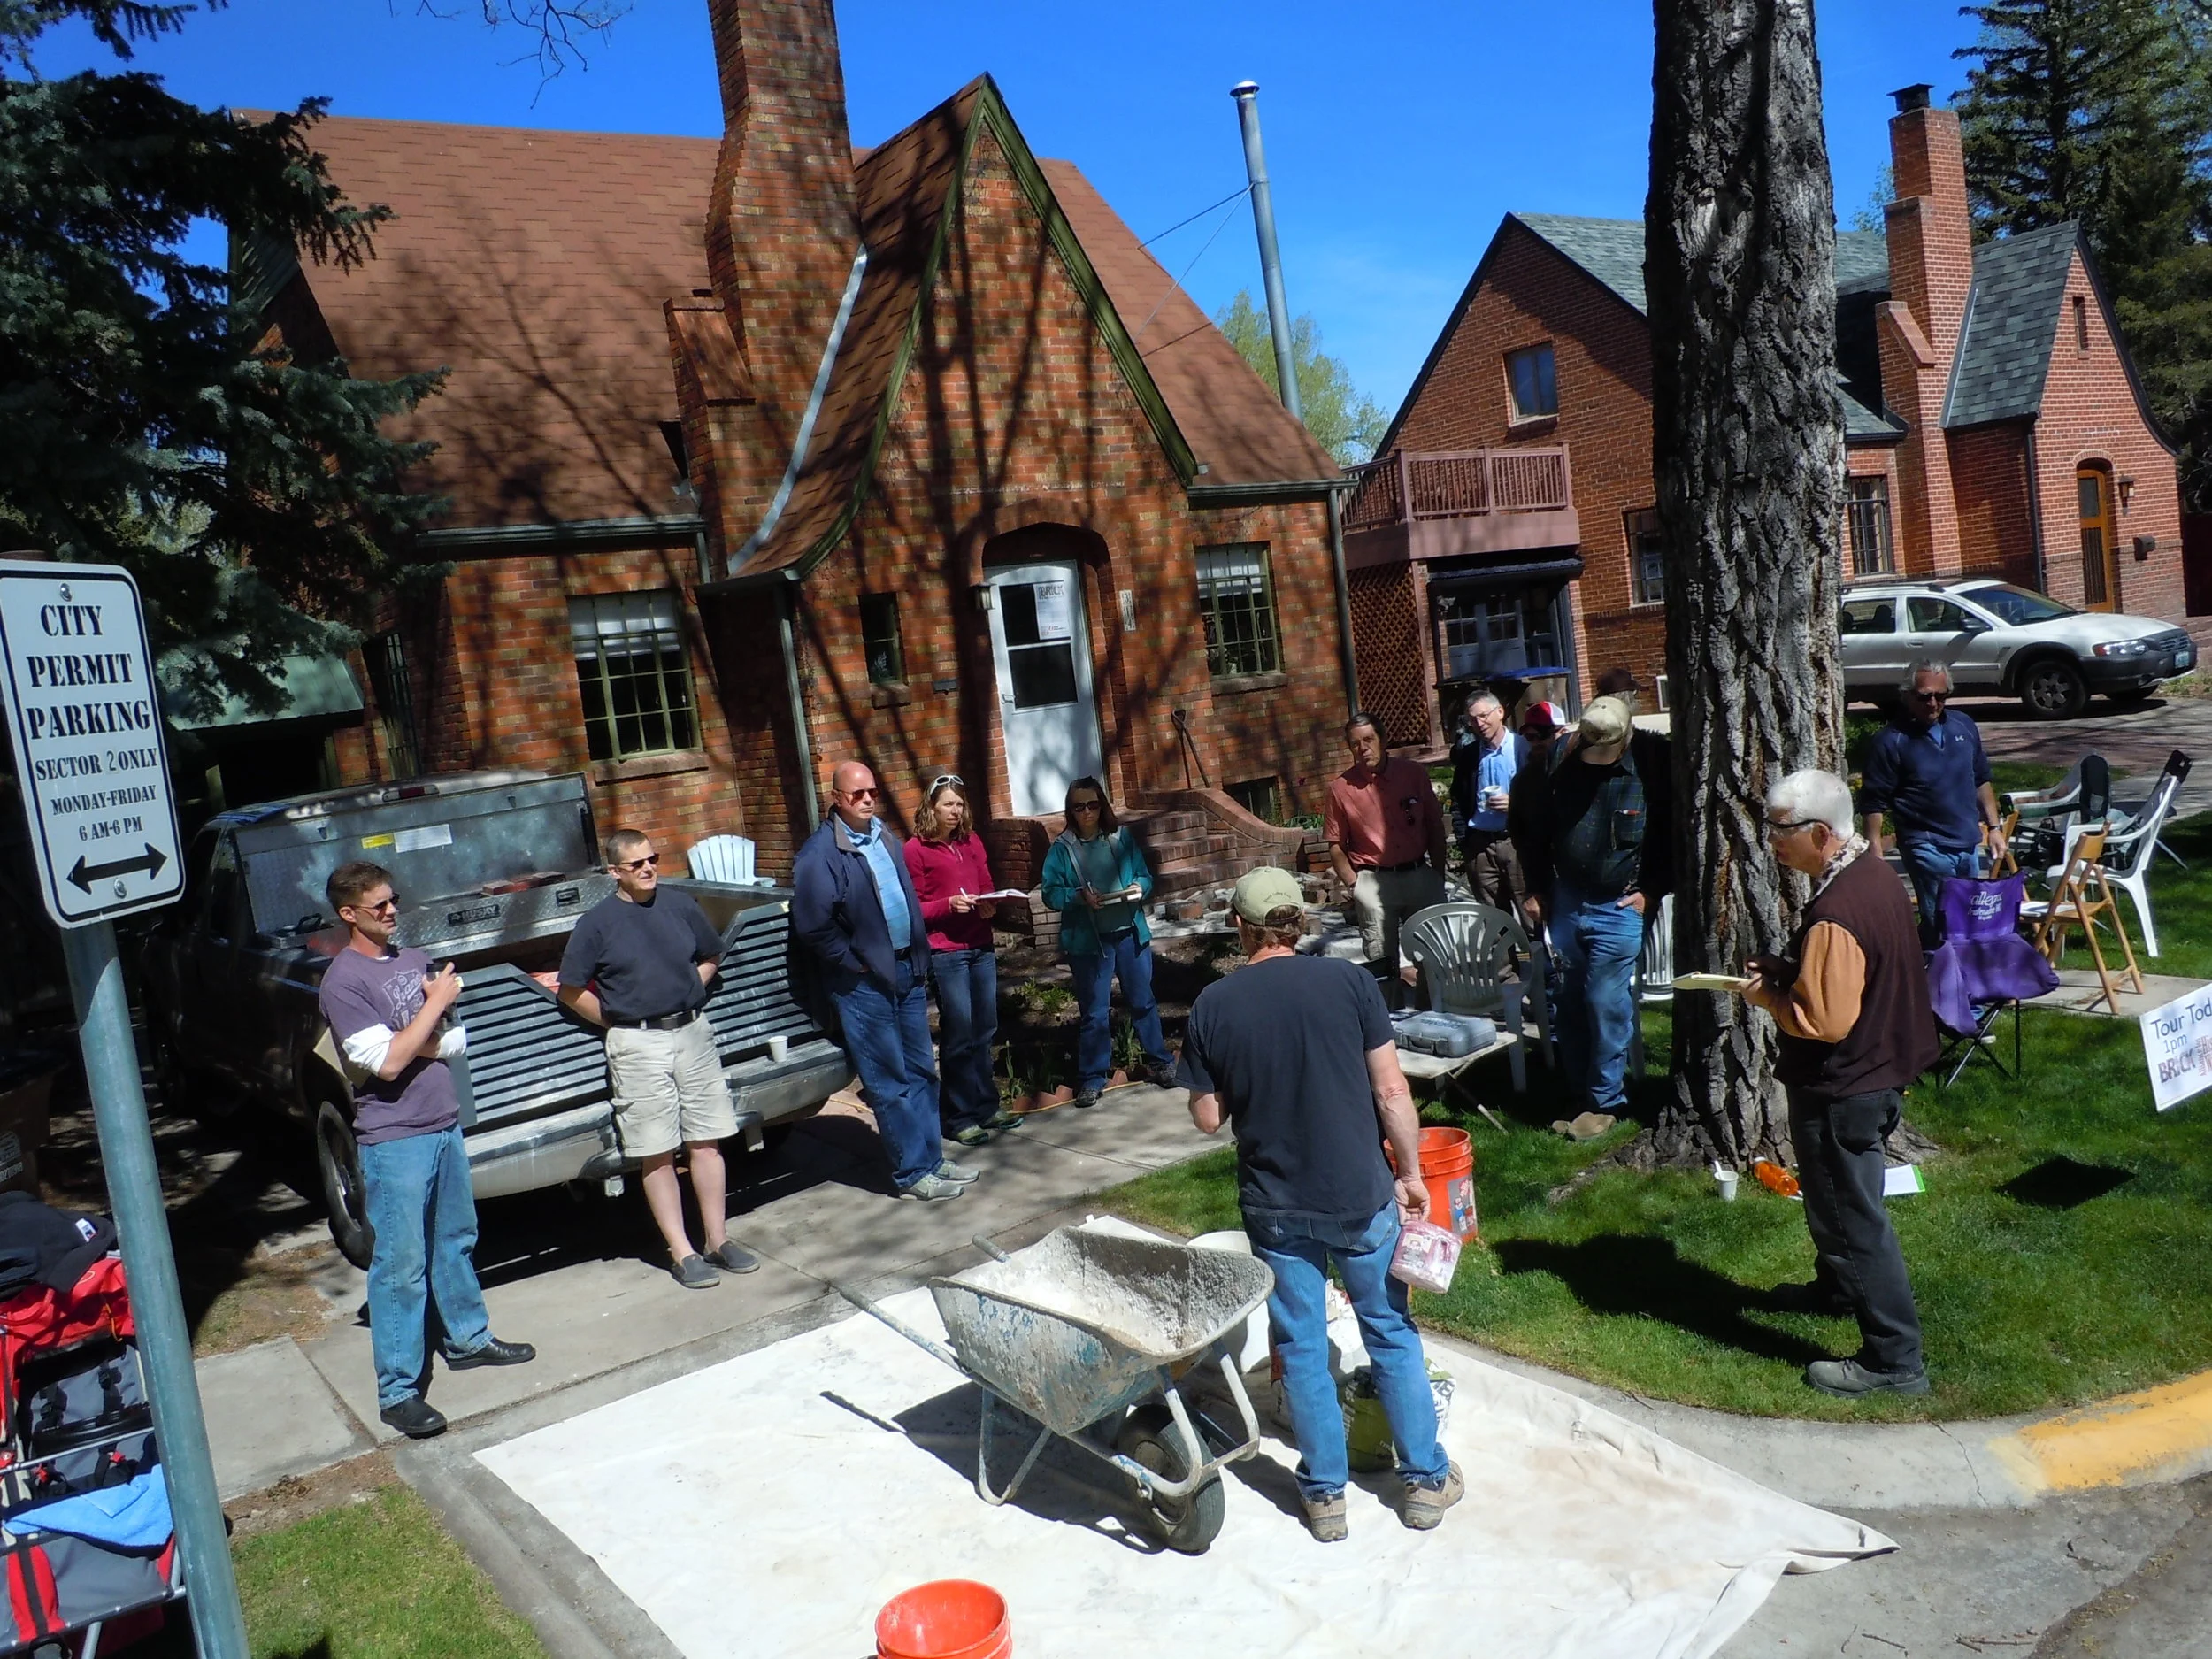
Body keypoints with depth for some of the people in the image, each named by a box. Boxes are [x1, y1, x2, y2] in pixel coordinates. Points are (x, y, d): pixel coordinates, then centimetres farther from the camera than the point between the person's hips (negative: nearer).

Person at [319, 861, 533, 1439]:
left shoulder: (413, 961, 8)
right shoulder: (342, 982, -13)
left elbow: (456, 1043, 7)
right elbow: (387, 1063, -21)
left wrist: (413, 1041, -12)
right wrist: (436, 1004, -15)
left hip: (444, 1125, 7)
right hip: (393, 1140, -7)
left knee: (456, 1241, 20)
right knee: (400, 1267, -2)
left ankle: (467, 1339, 37)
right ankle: (398, 1392, 5)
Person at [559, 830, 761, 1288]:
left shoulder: (680, 904, 5)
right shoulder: (598, 922, -5)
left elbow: (711, 957, 20)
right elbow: (571, 991, 0)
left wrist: (688, 993, 8)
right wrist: (619, 1022, 0)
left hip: (694, 1031, 3)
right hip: (637, 1044, -3)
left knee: (706, 1143, 7)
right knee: (658, 1155, 1)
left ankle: (718, 1240, 17)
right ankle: (682, 1253, 9)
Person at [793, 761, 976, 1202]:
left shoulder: (884, 838, 10)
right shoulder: (820, 854, -14)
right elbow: (813, 927, -18)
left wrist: (920, 959, 11)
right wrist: (856, 966, -13)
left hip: (907, 972, 7)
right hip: (864, 984, -7)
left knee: (922, 1072, 13)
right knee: (890, 1083, 0)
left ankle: (931, 1157, 25)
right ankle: (912, 1173, 10)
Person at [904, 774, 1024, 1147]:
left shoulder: (972, 842, 12)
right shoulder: (916, 850, -5)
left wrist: (990, 904, -2)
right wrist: (949, 904, -20)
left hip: (982, 946, 6)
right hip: (945, 952, -6)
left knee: (984, 1031, 11)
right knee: (958, 1034, -3)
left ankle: (986, 1106, 22)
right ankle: (958, 1117, 6)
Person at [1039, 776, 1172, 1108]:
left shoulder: (1122, 837, 4)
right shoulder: (1062, 847, -3)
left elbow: (1145, 875, 9)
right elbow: (1050, 893, -6)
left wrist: (1139, 887, -12)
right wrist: (1079, 897, -21)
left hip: (1130, 933, 2)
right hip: (1087, 940, -2)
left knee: (1143, 1002, 13)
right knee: (1094, 1012, 4)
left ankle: (1159, 1063, 29)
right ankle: (1093, 1078, 14)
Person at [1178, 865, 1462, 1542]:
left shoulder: (1213, 1004, -7)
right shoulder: (1348, 980, -9)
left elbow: (1207, 1118, -1)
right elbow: (1391, 1090, -9)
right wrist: (1411, 1173, 3)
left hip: (1276, 1206, 0)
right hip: (1361, 1195, 0)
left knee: (1301, 1347, 14)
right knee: (1392, 1333, 17)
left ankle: (1324, 1494, 25)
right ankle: (1426, 1479, 28)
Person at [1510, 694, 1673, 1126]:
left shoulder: (1653, 762, -14)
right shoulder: (1559, 756, -6)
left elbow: (1675, 831, -3)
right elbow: (1530, 823, 7)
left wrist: (1653, 891, -6)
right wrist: (1536, 889, 7)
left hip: (1618, 907, -4)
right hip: (1564, 900, 4)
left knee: (1606, 1003, -5)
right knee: (1568, 1003, 9)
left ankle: (1606, 1101, 10)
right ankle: (1579, 1089, 24)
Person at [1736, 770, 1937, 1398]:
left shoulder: (1834, 914, -31)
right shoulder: (1874, 871, 1)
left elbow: (1824, 1019, -29)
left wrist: (1766, 996, -13)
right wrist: (1787, 970, 3)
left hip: (1841, 1089, -10)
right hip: (1879, 1065, 10)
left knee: (1851, 1216, 2)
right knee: (1837, 1198, 28)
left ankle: (1895, 1361, 12)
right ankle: (1838, 1288, 49)